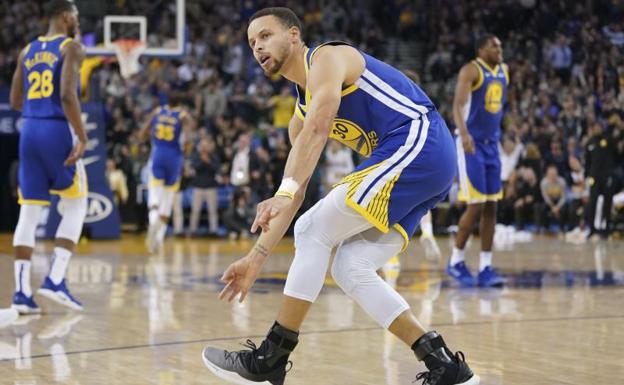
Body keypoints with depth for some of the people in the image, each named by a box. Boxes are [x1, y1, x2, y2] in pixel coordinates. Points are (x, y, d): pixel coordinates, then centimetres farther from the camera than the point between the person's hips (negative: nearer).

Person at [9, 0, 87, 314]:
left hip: (29, 131, 6)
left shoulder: (27, 51, 15)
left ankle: (22, 291, 0)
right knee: (75, 207, 7)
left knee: (29, 212, 5)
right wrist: (82, 138, -18)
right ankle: (55, 280, -4)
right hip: (58, 130, -6)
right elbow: (67, 94, -18)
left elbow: (15, 101, 16)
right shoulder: (71, 48, -4)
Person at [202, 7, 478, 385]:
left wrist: (283, 194, -34)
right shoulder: (302, 111, 23)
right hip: (422, 164, 9)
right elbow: (295, 193, 23)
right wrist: (257, 258, 18)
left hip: (419, 144, -9)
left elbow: (316, 131, -22)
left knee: (313, 231, -10)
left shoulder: (328, 57, -4)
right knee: (351, 269, 4)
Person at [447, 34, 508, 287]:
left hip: (491, 145, 7)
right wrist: (464, 134, -39)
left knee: (491, 207, 4)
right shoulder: (471, 70, -12)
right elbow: (458, 105, -24)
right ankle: (456, 262, 5)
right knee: (475, 205, -10)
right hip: (471, 144, -7)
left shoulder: (503, 72, 12)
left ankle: (486, 268, 7)